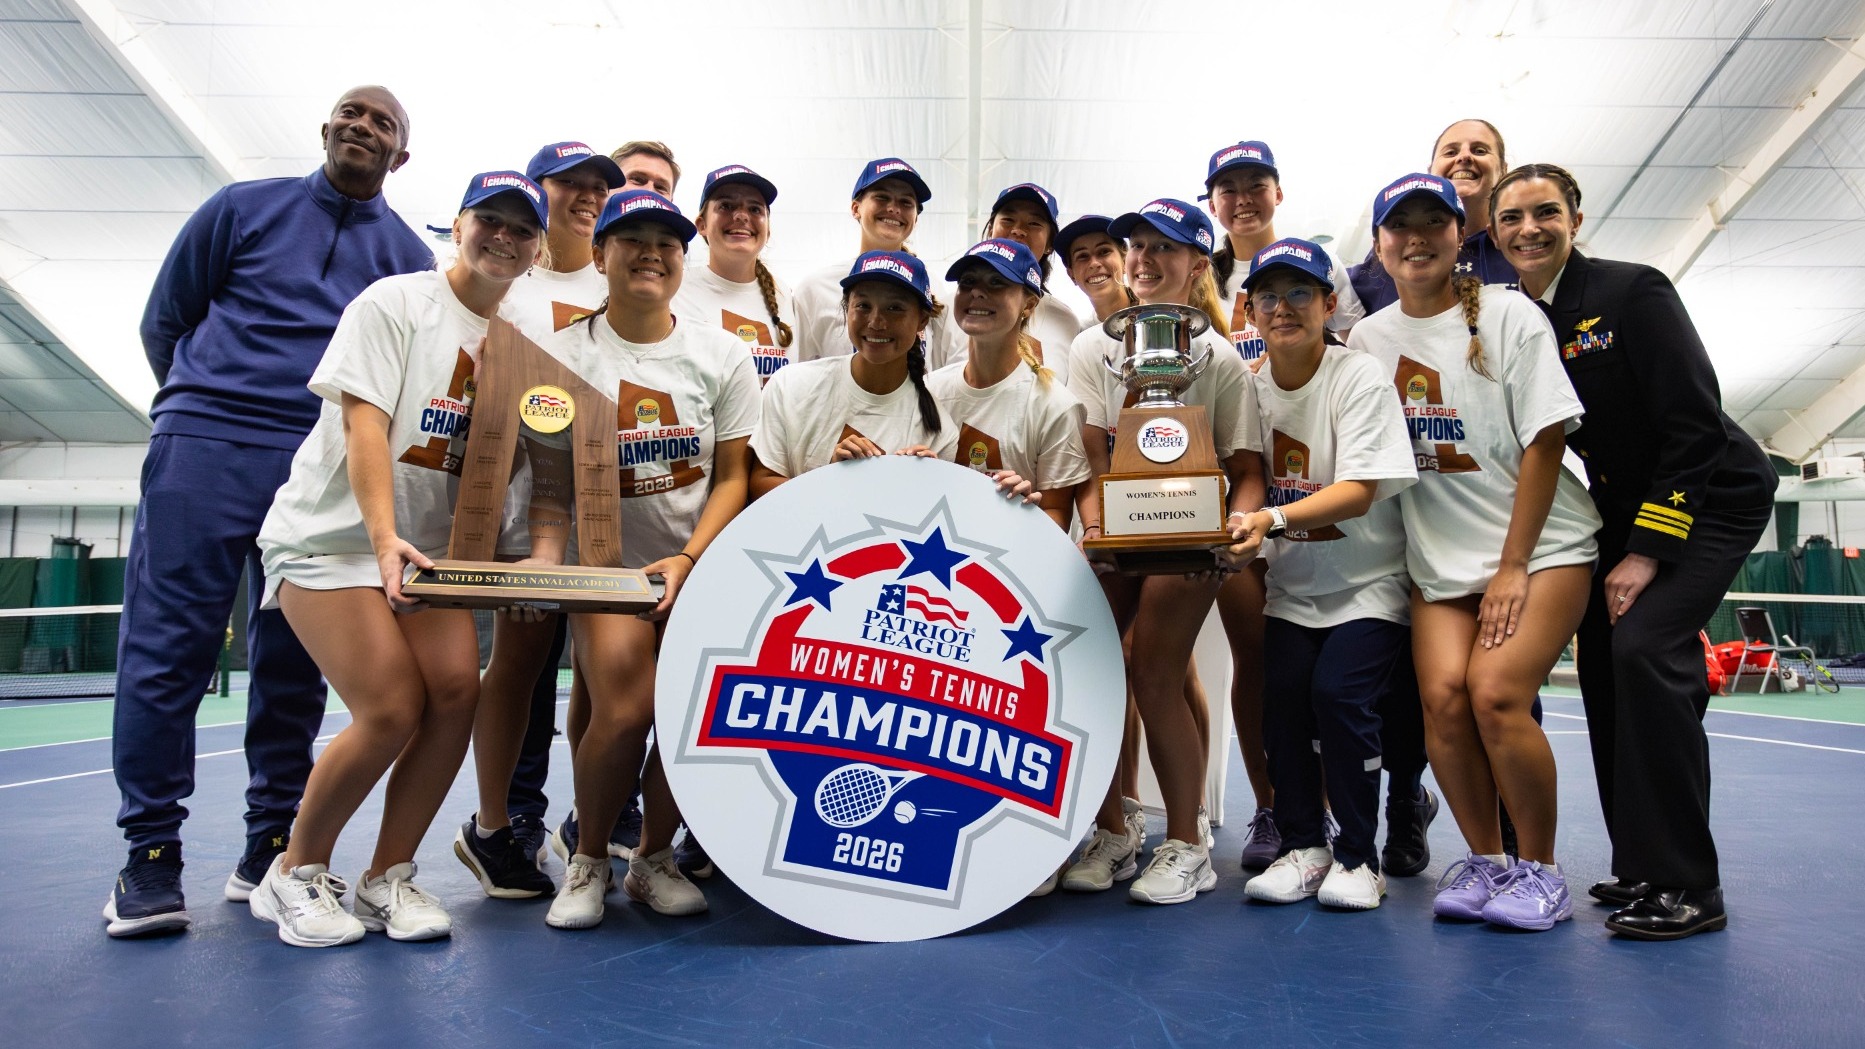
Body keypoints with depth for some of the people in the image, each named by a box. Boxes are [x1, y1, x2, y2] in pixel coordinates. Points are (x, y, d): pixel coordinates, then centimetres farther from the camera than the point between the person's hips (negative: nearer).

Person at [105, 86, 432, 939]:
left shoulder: (408, 257, 13)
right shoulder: (243, 208, 10)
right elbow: (163, 322, 15)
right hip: (203, 449, -1)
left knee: (292, 663, 3)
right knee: (167, 647, -5)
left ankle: (271, 847, 11)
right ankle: (151, 854, 2)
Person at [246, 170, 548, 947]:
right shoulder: (394, 302, -6)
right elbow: (364, 424, -15)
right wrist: (384, 537, -28)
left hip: (429, 545, 5)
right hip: (333, 535, -5)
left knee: (457, 688, -15)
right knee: (392, 710, -16)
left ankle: (388, 878, 4)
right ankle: (294, 875, 9)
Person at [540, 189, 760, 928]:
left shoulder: (723, 356, 3)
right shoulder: (563, 355, 1)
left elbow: (734, 476, 1)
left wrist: (688, 558, -13)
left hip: (701, 568, 1)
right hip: (605, 566, -1)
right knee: (624, 709, -19)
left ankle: (654, 859, 14)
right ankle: (587, 862, 9)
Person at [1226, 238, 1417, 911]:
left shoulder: (1359, 376, -12)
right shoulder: (1249, 386, 1)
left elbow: (1358, 492, -20)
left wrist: (1273, 518, -34)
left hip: (1369, 581, -3)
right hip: (1291, 585, 4)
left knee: (1338, 690, -19)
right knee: (1283, 690, -14)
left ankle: (1357, 856, 1)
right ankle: (1303, 846, 5)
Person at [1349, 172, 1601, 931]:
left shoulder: (1508, 315, -3)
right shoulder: (1369, 338, 8)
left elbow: (1543, 442, -7)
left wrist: (1513, 566, -11)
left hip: (1540, 546, -3)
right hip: (1439, 558, 3)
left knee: (1496, 694, -20)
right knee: (1442, 694, -16)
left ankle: (1540, 870, 2)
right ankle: (1485, 861, 5)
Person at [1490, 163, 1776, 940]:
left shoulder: (1631, 292, -16)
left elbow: (1695, 425, -19)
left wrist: (1646, 551, -21)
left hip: (1709, 499, -7)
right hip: (1620, 513, 7)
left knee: (1644, 648, -23)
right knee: (1602, 661, 2)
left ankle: (1686, 886, -15)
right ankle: (1644, 867, 14)